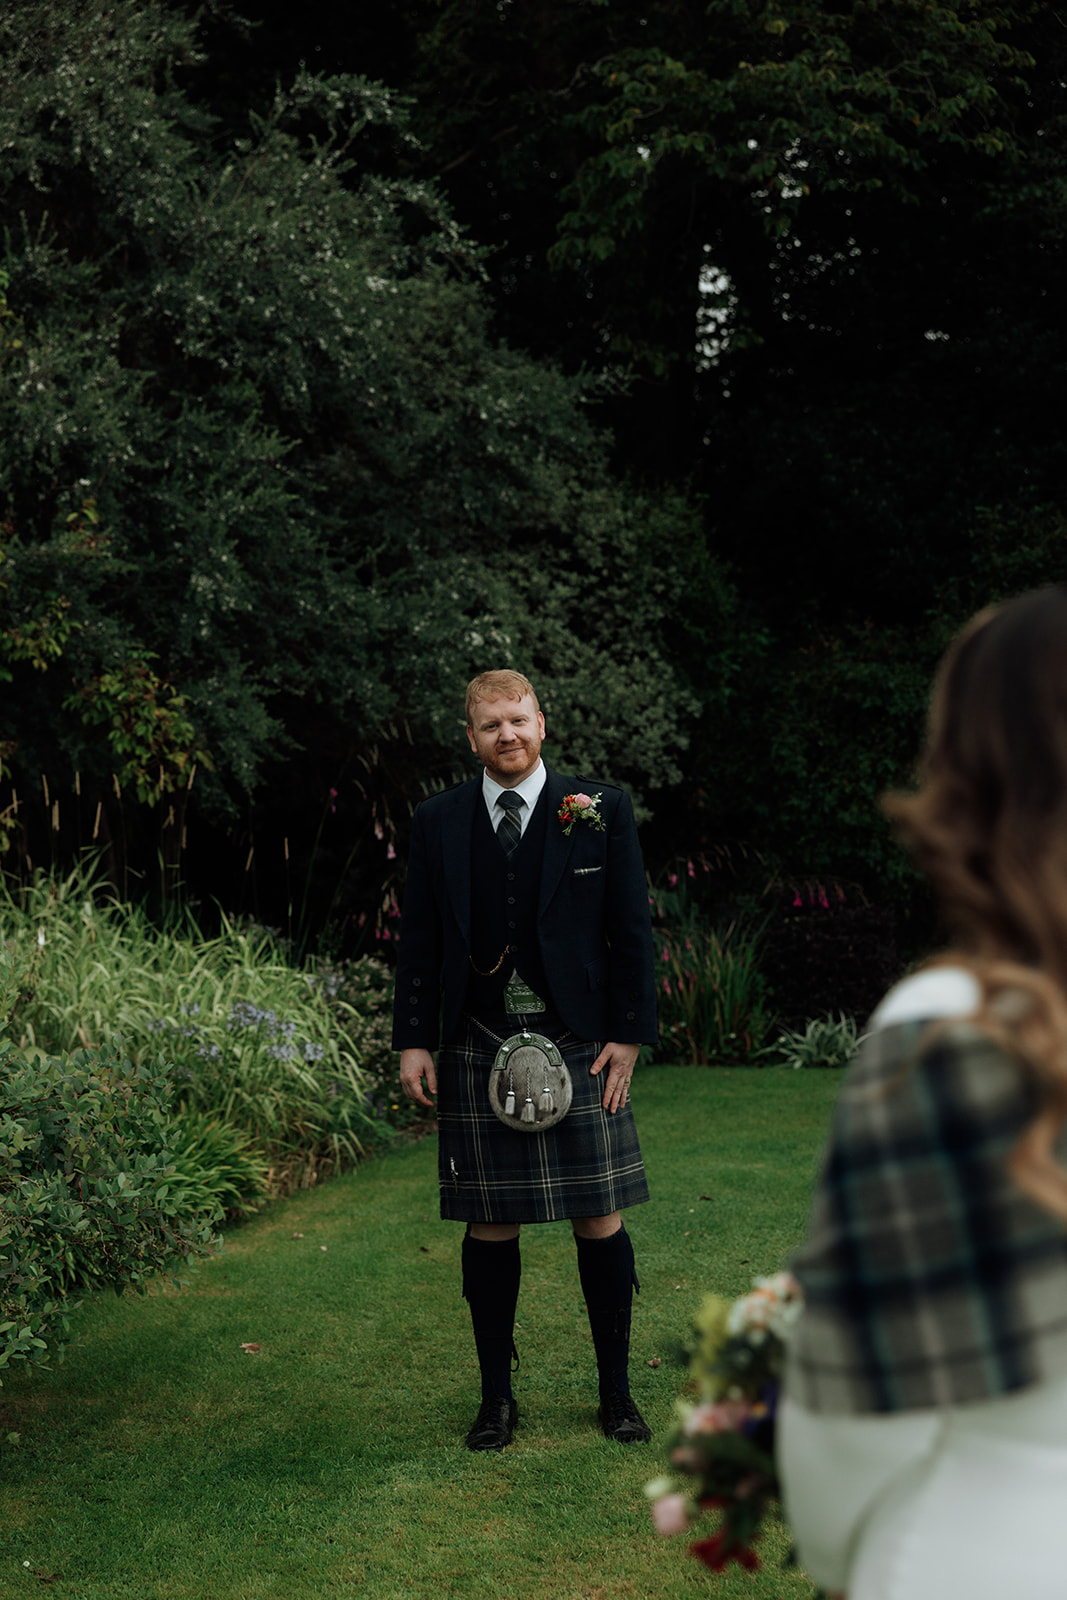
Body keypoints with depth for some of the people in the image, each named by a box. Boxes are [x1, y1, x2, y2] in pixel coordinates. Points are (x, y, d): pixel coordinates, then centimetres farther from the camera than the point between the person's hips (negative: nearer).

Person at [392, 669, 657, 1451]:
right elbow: (419, 940, 8)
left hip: (579, 1046, -1)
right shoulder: (438, 821, 6)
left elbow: (631, 929, 2)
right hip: (477, 1049, 1)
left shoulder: (601, 808, 1)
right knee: (490, 1225, 6)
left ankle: (617, 1392, 19)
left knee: (601, 1220, 3)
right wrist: (413, 1041, 2)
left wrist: (628, 1034, -4)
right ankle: (497, 1396, 20)